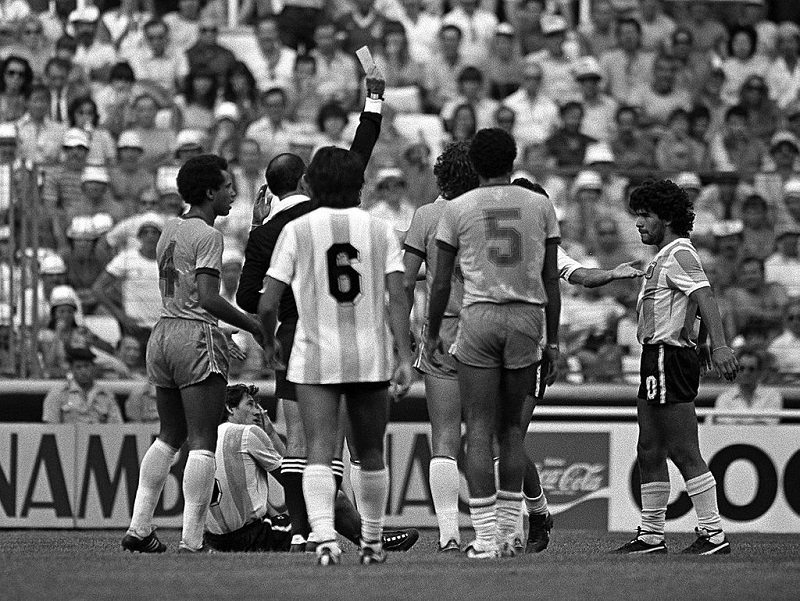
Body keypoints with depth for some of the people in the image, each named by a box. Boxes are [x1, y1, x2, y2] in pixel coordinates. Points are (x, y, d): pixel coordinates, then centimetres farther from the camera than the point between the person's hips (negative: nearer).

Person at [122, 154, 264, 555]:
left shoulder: (169, 231, 15)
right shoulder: (208, 236, -11)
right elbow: (208, 297, -20)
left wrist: (222, 336, 20)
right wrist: (252, 325, -13)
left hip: (163, 332, 9)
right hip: (197, 336, -9)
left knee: (169, 437, 17)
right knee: (202, 443, -6)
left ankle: (139, 528, 13)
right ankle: (191, 540, -10)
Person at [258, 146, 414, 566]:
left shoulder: (296, 231, -1)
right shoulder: (381, 231, 3)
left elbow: (267, 303, -3)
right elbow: (397, 299, -6)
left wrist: (269, 343, 16)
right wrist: (404, 358, -7)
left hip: (315, 358, -2)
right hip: (372, 357, 2)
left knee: (319, 453, -9)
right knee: (370, 454, 16)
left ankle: (325, 537, -28)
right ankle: (372, 542, 24)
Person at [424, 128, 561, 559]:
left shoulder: (457, 210, 1)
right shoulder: (540, 206, 6)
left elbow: (441, 283, 3)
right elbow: (551, 279, 7)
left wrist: (432, 334, 15)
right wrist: (553, 340, 14)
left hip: (479, 314, -2)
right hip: (528, 315, 2)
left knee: (479, 430, -1)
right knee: (510, 427, 13)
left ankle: (485, 537, -8)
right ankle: (507, 532, 13)